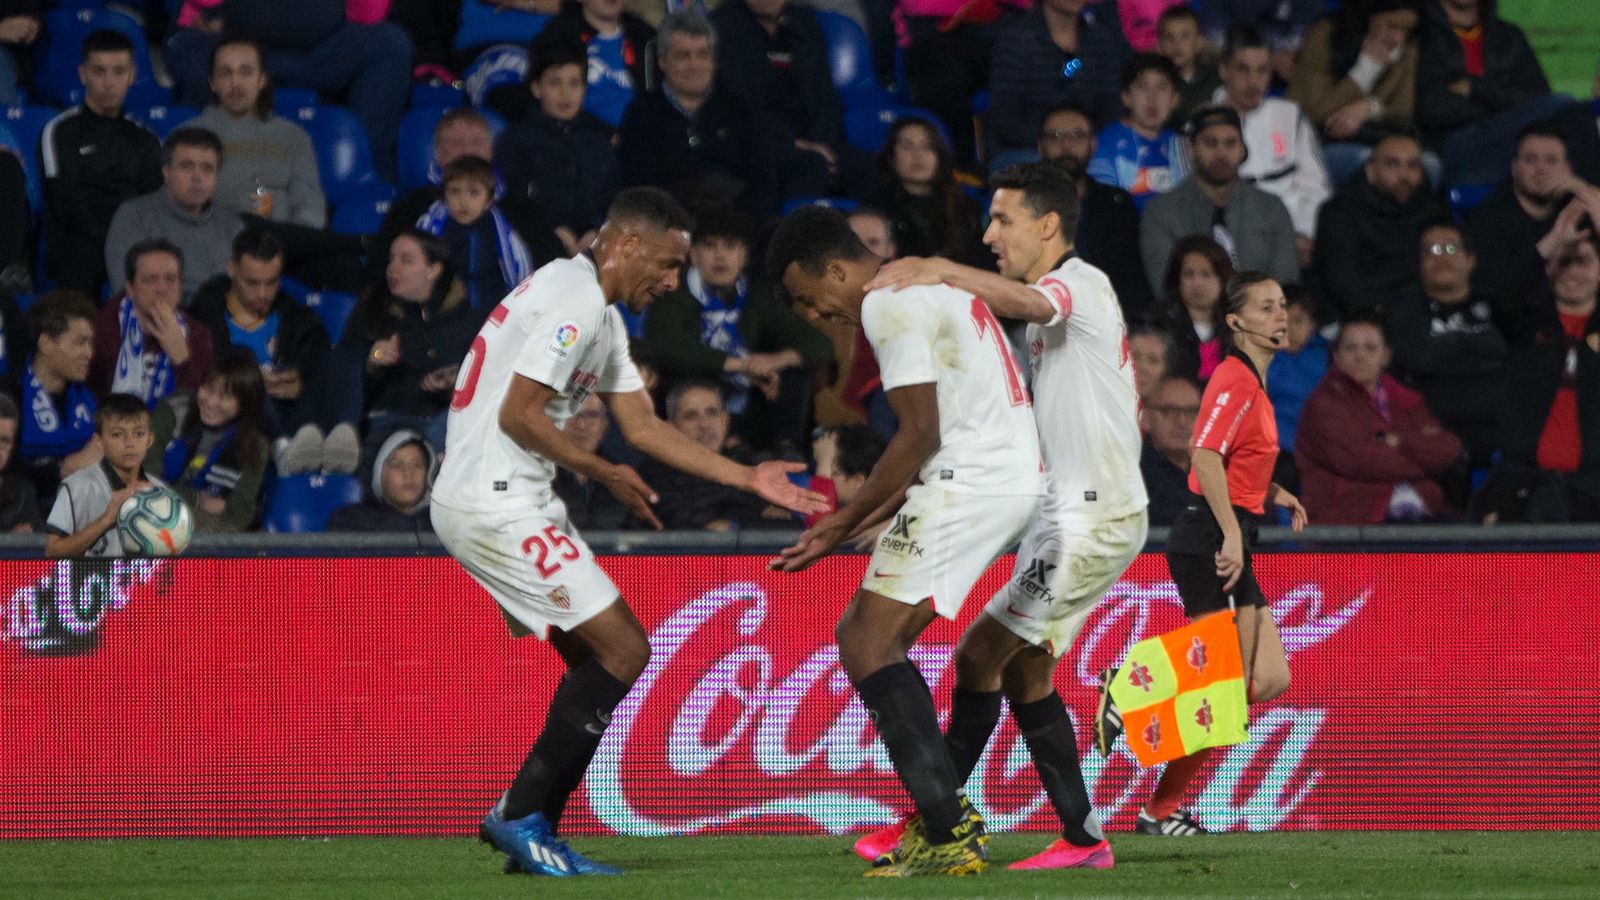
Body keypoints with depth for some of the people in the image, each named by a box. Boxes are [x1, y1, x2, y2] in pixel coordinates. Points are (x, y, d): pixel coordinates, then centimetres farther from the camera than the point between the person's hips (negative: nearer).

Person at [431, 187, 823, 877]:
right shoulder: (577, 300, -14)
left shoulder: (599, 313, 20)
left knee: (598, 661, 12)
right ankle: (522, 816, -5)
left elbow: (643, 427, 22)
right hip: (497, 503, -11)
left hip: (493, 501, 11)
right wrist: (600, 472, -12)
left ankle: (527, 828, 11)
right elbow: (518, 413, -20)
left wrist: (749, 479, 19)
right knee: (622, 649, -9)